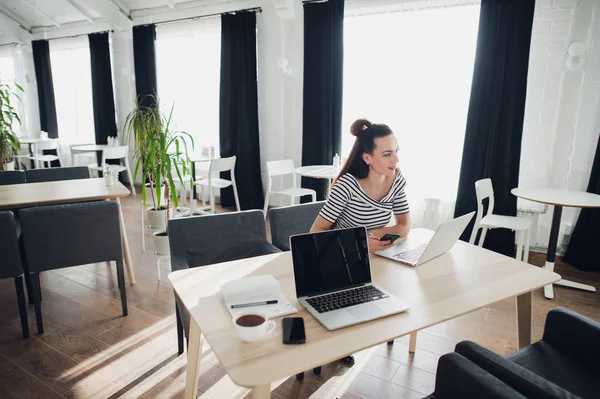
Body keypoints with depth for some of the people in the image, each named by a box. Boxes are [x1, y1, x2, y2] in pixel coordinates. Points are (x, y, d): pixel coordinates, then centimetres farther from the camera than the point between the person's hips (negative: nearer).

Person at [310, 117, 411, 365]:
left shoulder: (396, 179, -7)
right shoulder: (347, 185, -25)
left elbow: (404, 227, -3)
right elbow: (316, 233, -24)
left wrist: (374, 233, -23)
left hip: (374, 259, 5)